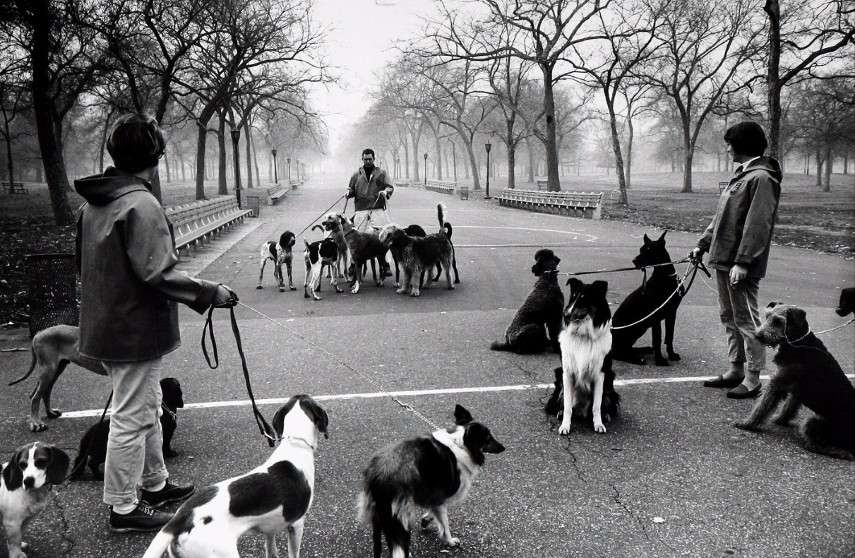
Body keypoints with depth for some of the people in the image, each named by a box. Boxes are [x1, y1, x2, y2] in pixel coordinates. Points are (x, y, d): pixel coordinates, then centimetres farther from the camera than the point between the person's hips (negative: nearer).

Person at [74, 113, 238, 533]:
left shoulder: (93, 202, 8)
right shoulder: (141, 204, -21)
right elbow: (159, 274, -25)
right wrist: (210, 293, -17)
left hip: (106, 324, 9)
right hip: (136, 330, -9)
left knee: (147, 408, 21)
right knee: (131, 418, 2)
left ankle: (156, 485, 35)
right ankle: (123, 509, 15)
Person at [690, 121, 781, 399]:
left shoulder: (761, 178, -15)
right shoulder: (741, 174, 15)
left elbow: (757, 225, -21)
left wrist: (742, 262, -24)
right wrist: (703, 245, 18)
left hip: (742, 264, -10)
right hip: (724, 260, 10)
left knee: (746, 320, -2)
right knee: (729, 317, 16)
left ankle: (752, 380, 7)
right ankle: (735, 371, 27)